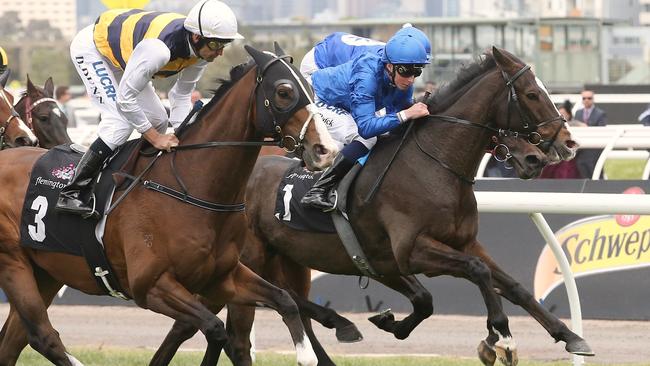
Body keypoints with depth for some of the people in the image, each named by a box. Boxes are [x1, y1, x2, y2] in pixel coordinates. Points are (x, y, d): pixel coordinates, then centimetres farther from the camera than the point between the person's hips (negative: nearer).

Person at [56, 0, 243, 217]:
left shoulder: (203, 49, -17)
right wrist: (154, 137, -27)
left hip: (121, 54, 9)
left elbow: (181, 95, -2)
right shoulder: (159, 48, -43)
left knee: (158, 120, 5)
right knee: (121, 122, -23)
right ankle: (72, 194, -22)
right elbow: (125, 98, -34)